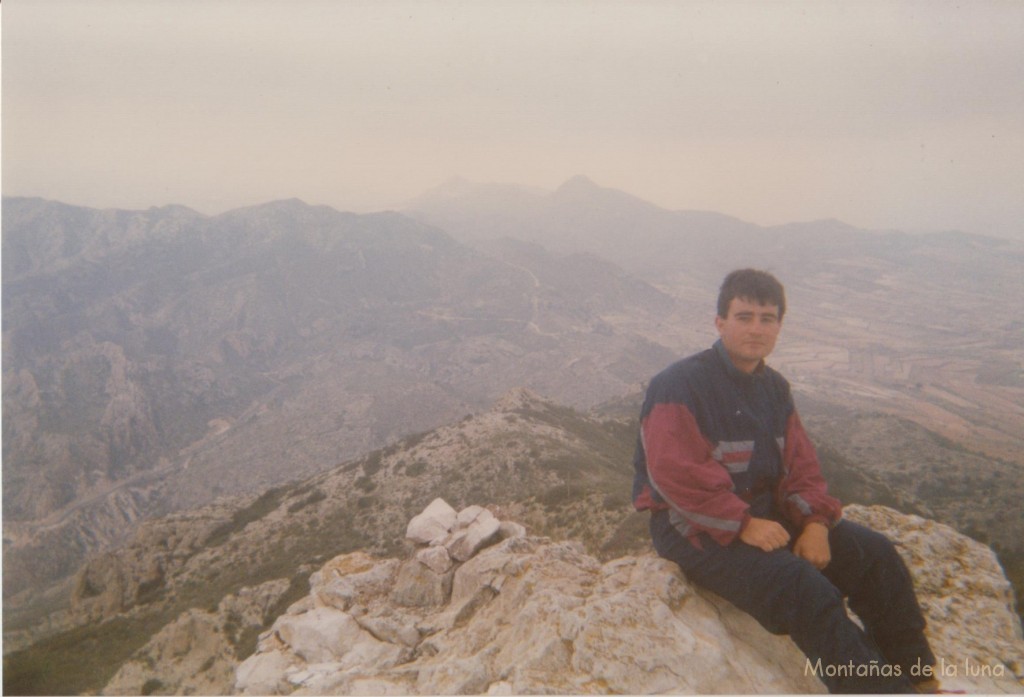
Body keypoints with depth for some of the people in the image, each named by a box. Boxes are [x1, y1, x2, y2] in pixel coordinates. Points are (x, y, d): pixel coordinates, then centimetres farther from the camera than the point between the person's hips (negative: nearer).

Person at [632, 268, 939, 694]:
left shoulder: (774, 387, 10)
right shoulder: (680, 385, -17)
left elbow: (801, 464, 8)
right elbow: (676, 475, -25)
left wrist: (815, 522, -10)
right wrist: (743, 524, -25)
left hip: (767, 510, 8)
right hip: (698, 529, -8)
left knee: (875, 554, -2)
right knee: (804, 589, -28)